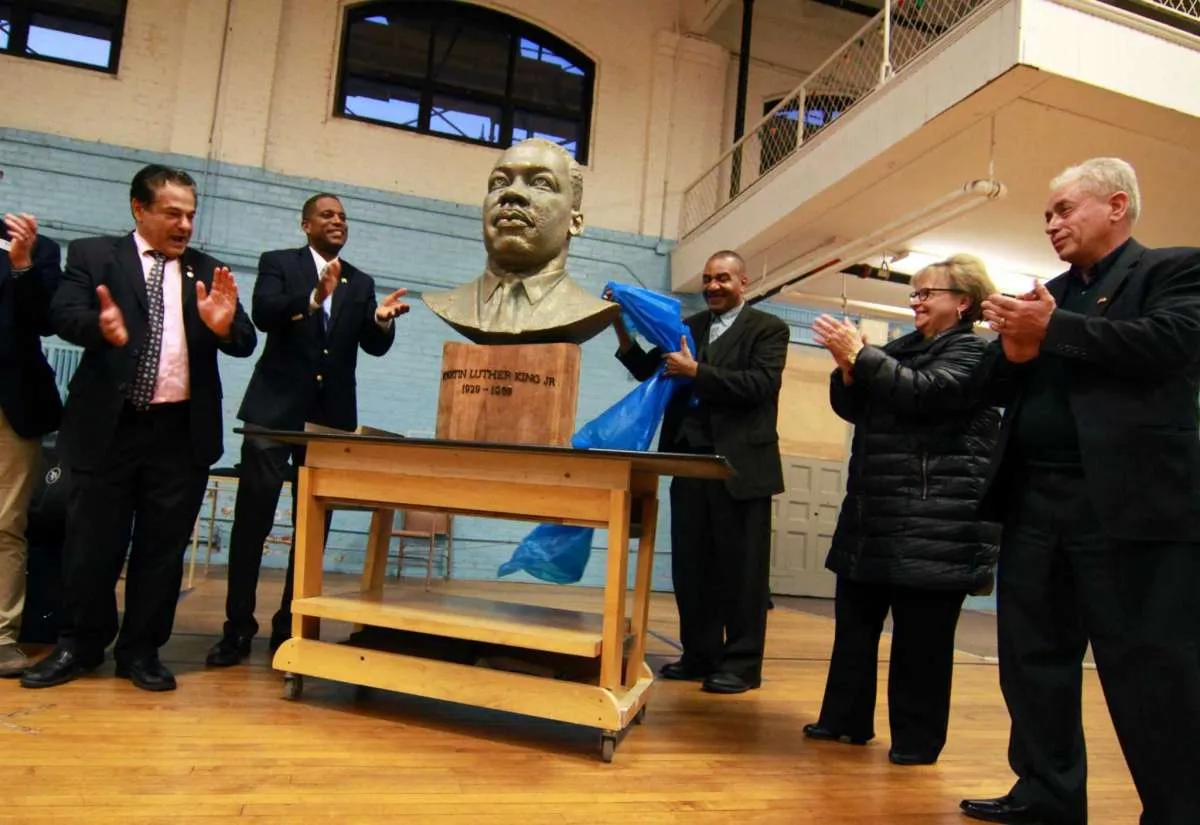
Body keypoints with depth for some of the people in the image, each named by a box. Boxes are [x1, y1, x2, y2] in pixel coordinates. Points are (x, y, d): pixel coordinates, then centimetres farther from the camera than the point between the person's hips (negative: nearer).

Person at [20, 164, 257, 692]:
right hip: (110, 425, -1)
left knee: (163, 546, 8)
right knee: (91, 542, 8)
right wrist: (102, 327, -31)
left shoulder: (208, 272, 11)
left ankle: (141, 650, 21)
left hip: (182, 431, 2)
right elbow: (64, 314, -9)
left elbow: (245, 343, 3)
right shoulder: (93, 255, 6)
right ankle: (80, 644, 26)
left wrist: (224, 326, -20)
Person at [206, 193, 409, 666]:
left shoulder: (361, 283, 14)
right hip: (275, 408, -3)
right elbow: (263, 314, -13)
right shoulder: (278, 263, 4)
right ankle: (238, 627, 7)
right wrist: (314, 297, -29)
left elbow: (375, 346, 6)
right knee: (252, 519, -2)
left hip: (331, 417, 3)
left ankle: (291, 626, 16)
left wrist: (382, 319, -15)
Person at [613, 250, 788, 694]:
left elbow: (758, 384, -14)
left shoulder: (768, 329, 0)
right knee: (690, 565, 10)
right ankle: (700, 654, 23)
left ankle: (741, 663, 13)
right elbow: (650, 371, 12)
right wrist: (624, 336, -3)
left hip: (740, 464, -5)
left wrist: (696, 371, -19)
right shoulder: (688, 326, 15)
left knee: (739, 568, 3)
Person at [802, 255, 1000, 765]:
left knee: (921, 634, 0)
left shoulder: (973, 352, -3)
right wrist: (847, 368, -5)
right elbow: (854, 408, 13)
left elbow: (924, 394, -20)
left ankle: (917, 739, 13)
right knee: (854, 622, 11)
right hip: (874, 512, 8)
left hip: (935, 520, -7)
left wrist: (859, 354, -18)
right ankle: (846, 718, 22)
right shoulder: (903, 349, 17)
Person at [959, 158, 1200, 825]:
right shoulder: (1046, 294, 20)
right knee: (1034, 659, 12)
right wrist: (1013, 348, -7)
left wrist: (1052, 331, -13)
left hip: (1132, 504, -6)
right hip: (1035, 502, 7)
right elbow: (998, 387, 15)